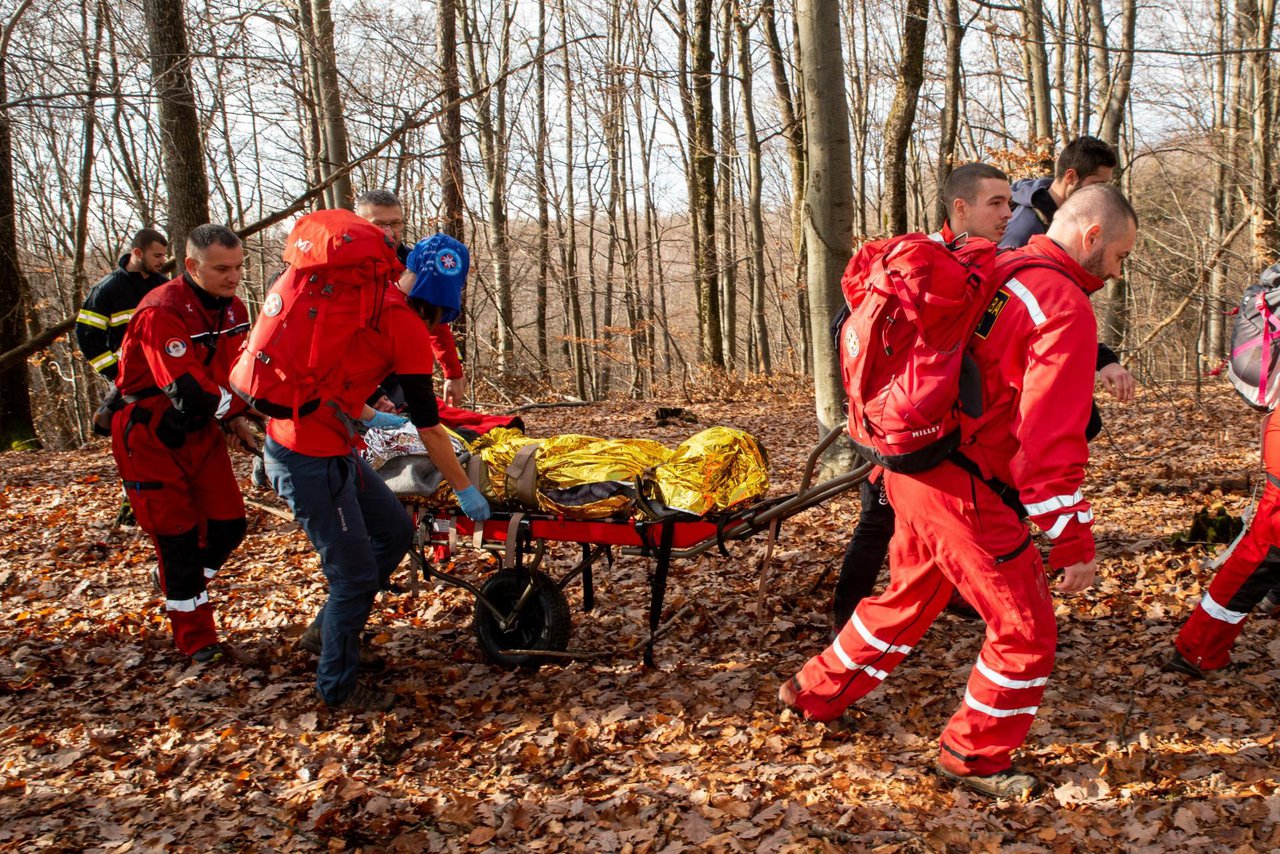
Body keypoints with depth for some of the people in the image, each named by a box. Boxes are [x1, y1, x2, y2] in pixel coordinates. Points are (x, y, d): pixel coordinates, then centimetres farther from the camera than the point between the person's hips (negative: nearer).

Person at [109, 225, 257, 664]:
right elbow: (189, 391, -35)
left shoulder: (233, 309, -1)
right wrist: (238, 402, -25)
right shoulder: (161, 312, -27)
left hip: (200, 431, 7)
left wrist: (235, 417, 0)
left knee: (228, 524, 5)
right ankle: (197, 640, 13)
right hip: (150, 438, -7)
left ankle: (178, 577, 36)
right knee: (178, 537, -1)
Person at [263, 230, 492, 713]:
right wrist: (465, 489, 1)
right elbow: (428, 426, -10)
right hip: (312, 460, -9)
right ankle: (338, 687, 19)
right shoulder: (407, 326, -15)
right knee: (356, 574, 2)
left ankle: (330, 627, 32)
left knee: (394, 531, 17)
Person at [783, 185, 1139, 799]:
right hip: (962, 489, -9)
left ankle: (818, 692, 40)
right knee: (1025, 627, 6)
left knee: (910, 595, 27)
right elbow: (1051, 439, -21)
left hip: (911, 467, 9)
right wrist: (1073, 542, -15)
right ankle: (975, 758, 21)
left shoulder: (997, 272, 14)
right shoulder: (1065, 307, -15)